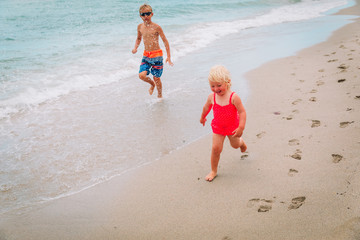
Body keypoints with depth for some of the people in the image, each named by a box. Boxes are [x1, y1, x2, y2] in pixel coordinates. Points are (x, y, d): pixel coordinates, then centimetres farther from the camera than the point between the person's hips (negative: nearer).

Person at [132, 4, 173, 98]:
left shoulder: (156, 27, -11)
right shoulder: (140, 26, 3)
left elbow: (165, 41, -7)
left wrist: (169, 57, -11)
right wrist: (135, 48, 3)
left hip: (157, 55, -4)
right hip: (146, 55, 4)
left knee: (156, 78, 3)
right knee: (142, 75, -12)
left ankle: (160, 96, 27)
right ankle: (152, 84, 22)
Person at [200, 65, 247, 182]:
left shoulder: (233, 97, -26)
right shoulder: (212, 97, -13)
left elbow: (242, 112, -23)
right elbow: (206, 108, 9)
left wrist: (241, 127, -29)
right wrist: (203, 118, 26)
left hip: (232, 126, -2)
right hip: (218, 126, 2)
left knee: (235, 145, 22)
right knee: (216, 148, -6)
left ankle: (241, 142, 61)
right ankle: (213, 171, 12)